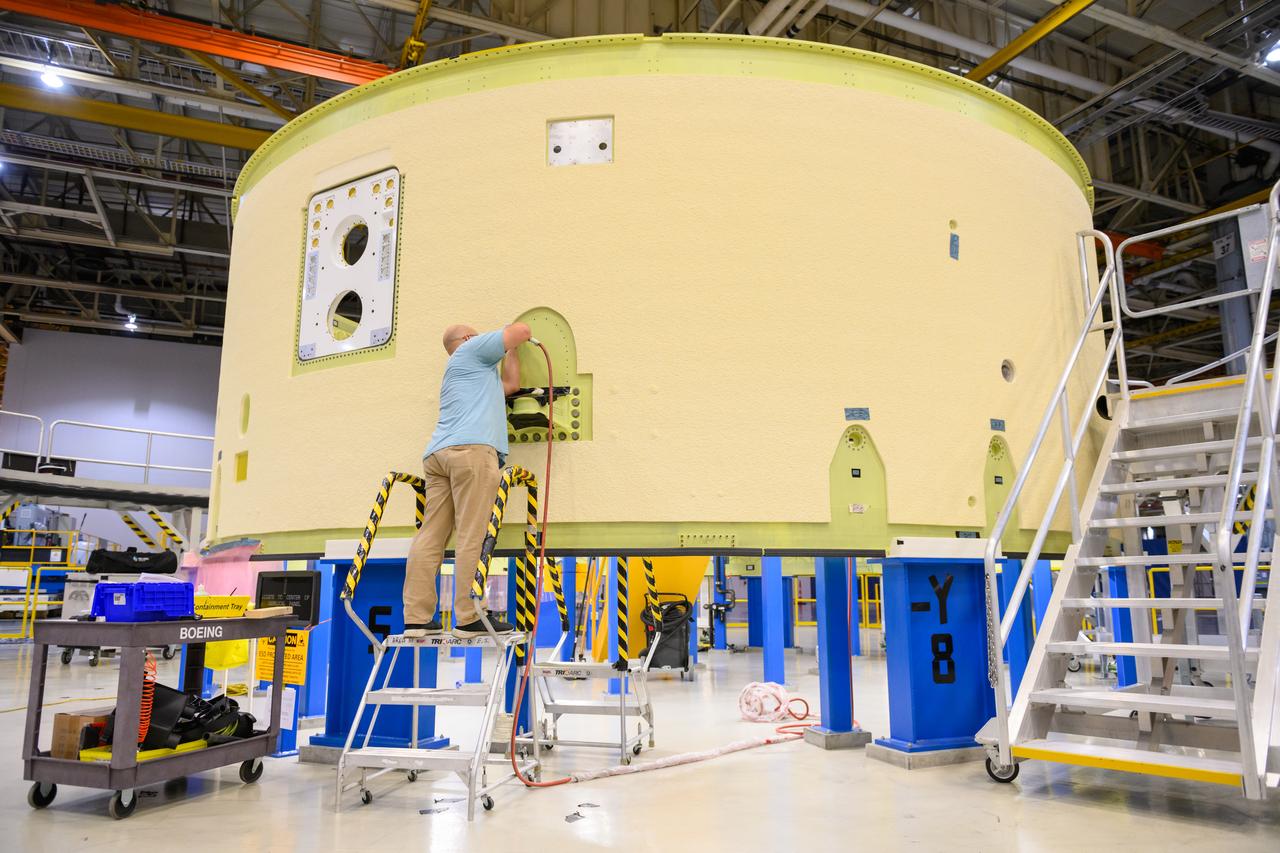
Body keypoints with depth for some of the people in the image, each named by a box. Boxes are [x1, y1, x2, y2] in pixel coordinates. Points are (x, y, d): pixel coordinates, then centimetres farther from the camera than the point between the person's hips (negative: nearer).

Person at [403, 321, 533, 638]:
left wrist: (511, 348, 46)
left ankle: (416, 619, -4)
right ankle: (469, 618, -14)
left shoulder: (457, 373, 39)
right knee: (471, 537, -12)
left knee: (431, 536, -1)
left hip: (438, 453, 9)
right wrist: (516, 337, 33)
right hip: (472, 448, -9)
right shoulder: (472, 349, 16)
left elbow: (510, 383, 41)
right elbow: (521, 331, 11)